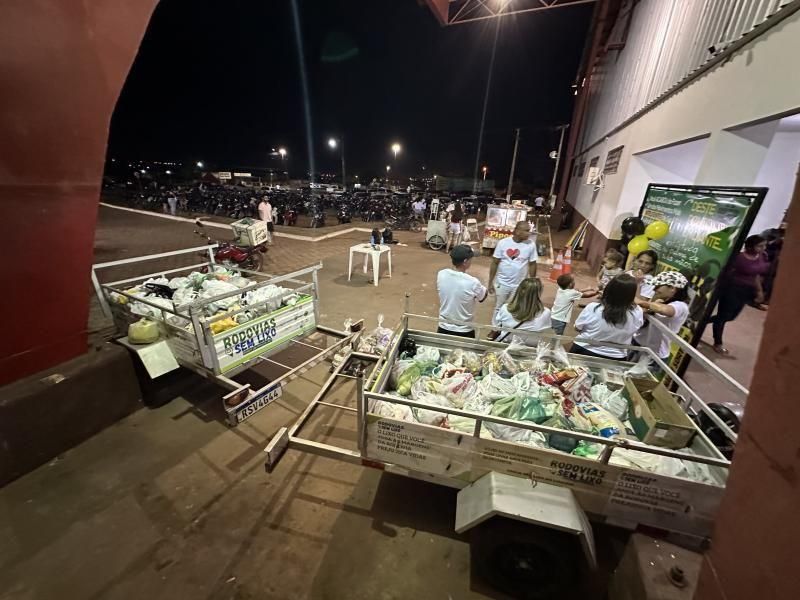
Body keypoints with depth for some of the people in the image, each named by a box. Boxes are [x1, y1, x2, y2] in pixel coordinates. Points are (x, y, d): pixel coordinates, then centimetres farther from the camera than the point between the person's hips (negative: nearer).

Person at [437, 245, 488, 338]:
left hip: (443, 328, 4)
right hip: (464, 331, -3)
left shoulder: (441, 275, -12)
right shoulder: (472, 282, -24)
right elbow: (482, 297, -3)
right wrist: (486, 289, 17)